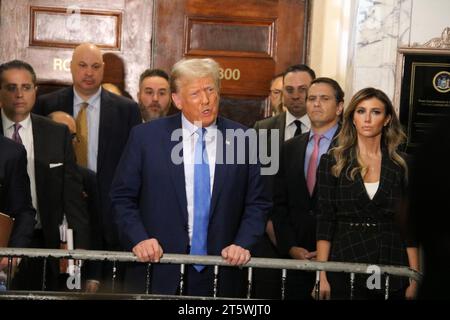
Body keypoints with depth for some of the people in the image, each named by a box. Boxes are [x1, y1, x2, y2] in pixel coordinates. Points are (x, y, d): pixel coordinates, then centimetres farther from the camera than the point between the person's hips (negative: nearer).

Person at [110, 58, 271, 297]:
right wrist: (138, 239, -10)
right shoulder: (145, 136, 0)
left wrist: (243, 243, -7)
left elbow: (258, 203, 6)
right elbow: (122, 197, 3)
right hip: (158, 271, 0)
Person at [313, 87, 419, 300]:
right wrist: (322, 276, -9)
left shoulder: (401, 165, 5)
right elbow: (324, 221, -1)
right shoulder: (332, 162, 3)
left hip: (391, 272, 1)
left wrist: (414, 278, -2)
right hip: (344, 271, -1)